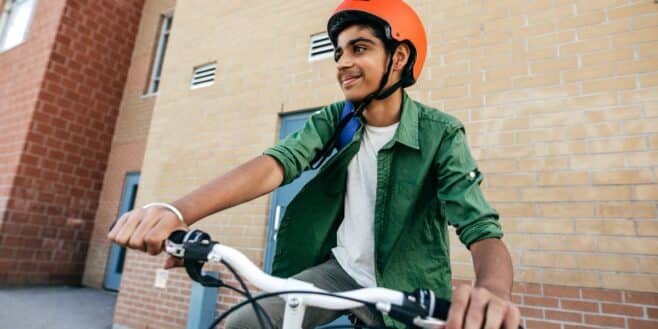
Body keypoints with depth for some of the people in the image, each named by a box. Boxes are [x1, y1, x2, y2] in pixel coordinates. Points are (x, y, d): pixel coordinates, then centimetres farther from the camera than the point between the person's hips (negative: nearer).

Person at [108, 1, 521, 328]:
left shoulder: (441, 134, -15)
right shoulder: (334, 120, -6)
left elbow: (482, 228, -24)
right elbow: (274, 164, -23)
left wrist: (493, 291, -49)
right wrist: (177, 210, -40)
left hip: (403, 288, -1)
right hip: (338, 270, 2)